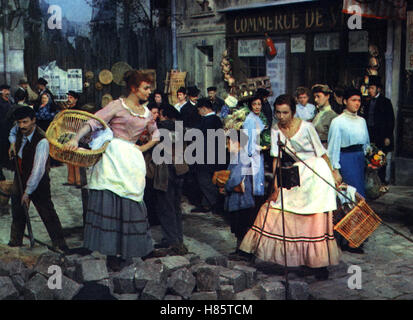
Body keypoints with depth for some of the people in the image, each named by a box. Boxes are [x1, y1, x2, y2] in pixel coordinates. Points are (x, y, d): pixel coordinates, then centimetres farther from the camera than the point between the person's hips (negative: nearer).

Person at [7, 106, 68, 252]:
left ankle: (60, 245, 9)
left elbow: (38, 170, -28)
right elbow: (11, 132, 24)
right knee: (17, 213, 17)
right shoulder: (20, 131, -5)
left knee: (48, 215, -2)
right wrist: (13, 142, 2)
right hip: (20, 178, 7)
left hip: (38, 182, -7)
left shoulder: (42, 141, -27)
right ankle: (15, 242, 34)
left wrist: (28, 192, -25)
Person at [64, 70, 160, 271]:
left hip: (132, 158, 5)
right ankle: (113, 252, -6)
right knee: (110, 200, -10)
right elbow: (94, 122, -8)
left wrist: (142, 149, 15)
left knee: (131, 200, 1)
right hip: (113, 157, -5)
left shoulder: (146, 113, 16)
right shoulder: (117, 106, 1)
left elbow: (156, 135, 31)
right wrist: (76, 139, -21)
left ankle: (129, 247, 13)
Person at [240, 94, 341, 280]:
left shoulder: (306, 127, -12)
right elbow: (277, 159, -1)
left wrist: (333, 176, -1)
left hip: (316, 174, -5)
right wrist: (276, 186, -5)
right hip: (295, 176, 5)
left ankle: (320, 263, 6)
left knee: (317, 219, -5)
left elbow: (322, 153, -5)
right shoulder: (276, 131, 0)